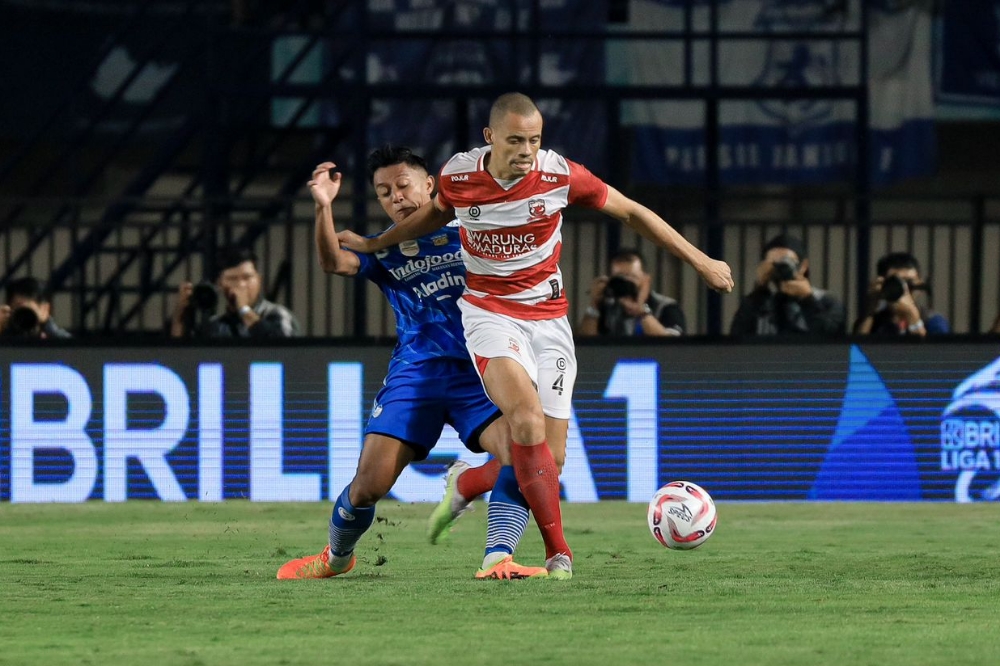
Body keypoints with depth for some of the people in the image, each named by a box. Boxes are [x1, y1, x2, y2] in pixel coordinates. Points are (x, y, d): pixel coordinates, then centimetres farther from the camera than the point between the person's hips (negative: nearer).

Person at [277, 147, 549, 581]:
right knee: (369, 484, -6)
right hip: (416, 372, 0)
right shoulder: (383, 251, 11)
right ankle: (336, 557, 22)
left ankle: (497, 560, -28)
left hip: (477, 370, 0)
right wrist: (323, 207, -24)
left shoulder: (466, 230, 12)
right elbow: (334, 263, -8)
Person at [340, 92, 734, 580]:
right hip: (489, 313, -2)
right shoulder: (457, 175, -7)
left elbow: (631, 212, 3)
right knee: (527, 418, -30)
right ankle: (558, 551, -26)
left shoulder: (560, 175, -10)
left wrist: (700, 261, 6)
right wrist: (375, 244, 27)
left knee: (551, 458, -4)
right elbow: (437, 213, 19)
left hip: (548, 318, 2)